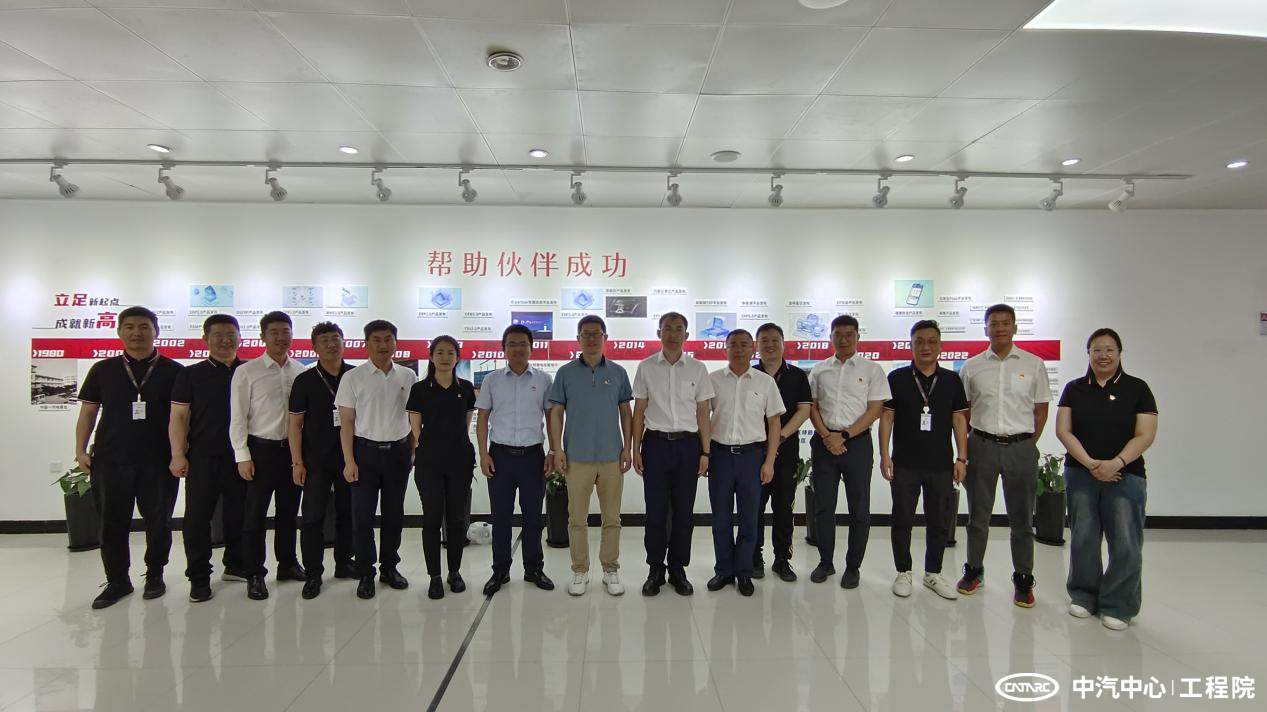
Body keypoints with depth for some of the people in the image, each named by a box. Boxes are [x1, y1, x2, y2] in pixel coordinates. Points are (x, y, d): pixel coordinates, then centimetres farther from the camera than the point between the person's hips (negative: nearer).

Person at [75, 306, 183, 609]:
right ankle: (117, 580, 21)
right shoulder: (103, 370, 8)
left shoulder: (173, 371, 1)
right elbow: (87, 412, 12)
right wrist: (81, 451, 4)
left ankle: (155, 575, 24)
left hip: (158, 461, -1)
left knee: (158, 522, 7)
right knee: (113, 523, 7)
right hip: (110, 460, 2)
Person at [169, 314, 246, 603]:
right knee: (197, 518, 1)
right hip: (203, 459, -2)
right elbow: (178, 417, 0)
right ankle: (199, 579, 12)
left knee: (239, 516, 12)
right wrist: (178, 455, -9)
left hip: (240, 457, 2)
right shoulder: (191, 374, 2)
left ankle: (236, 565, 28)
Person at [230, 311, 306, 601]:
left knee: (289, 511, 14)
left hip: (293, 448, 3)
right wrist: (243, 456, -9)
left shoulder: (301, 372, 3)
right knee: (255, 514, 3)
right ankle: (255, 575, 15)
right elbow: (238, 417, -5)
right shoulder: (247, 371, -5)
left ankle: (287, 564, 29)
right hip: (261, 449, -3)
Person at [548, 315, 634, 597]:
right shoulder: (566, 372, 2)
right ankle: (579, 571, 19)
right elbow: (556, 413, 3)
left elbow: (626, 412, 8)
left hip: (612, 457, 1)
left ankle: (611, 570, 21)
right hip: (577, 457, -1)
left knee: (612, 518, 8)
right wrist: (557, 449, -4)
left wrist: (627, 447, 0)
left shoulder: (618, 372, 5)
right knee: (577, 518, 6)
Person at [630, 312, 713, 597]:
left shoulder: (697, 369, 4)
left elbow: (703, 413, 5)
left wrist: (705, 452, 1)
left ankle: (678, 569, 20)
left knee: (684, 511, 6)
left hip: (687, 445, 1)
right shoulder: (646, 367, 3)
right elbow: (639, 411, 5)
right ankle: (655, 570, 18)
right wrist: (635, 449, 1)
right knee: (655, 510, 4)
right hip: (656, 443, -1)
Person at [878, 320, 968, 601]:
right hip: (904, 464, -2)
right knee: (902, 519, 7)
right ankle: (903, 573, 21)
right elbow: (887, 417, 0)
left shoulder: (952, 380, 5)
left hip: (941, 464, 2)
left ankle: (933, 573, 26)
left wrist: (962, 458, 1)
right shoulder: (897, 378, -1)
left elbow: (959, 419, 7)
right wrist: (884, 455, -5)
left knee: (939, 522, 10)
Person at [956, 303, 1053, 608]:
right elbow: (962, 411, 7)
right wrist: (965, 449, 3)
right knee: (978, 515, 11)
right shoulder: (971, 367, 4)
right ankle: (974, 571, 24)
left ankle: (1023, 579, 19)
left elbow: (1041, 411, 6)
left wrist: (1027, 445, 2)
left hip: (1021, 448, -1)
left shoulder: (1033, 364, 3)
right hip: (982, 445, 1)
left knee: (1022, 518, 7)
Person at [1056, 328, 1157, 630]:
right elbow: (1063, 430, 1)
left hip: (1125, 476, -2)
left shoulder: (1137, 388, 2)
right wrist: (1090, 463, -11)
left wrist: (1116, 463, -17)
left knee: (1125, 544, -2)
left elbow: (1145, 435, -4)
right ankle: (1084, 597, 24)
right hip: (1080, 475, 2)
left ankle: (1118, 606, 14)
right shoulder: (1074, 389, 6)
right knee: (1083, 540, 8)